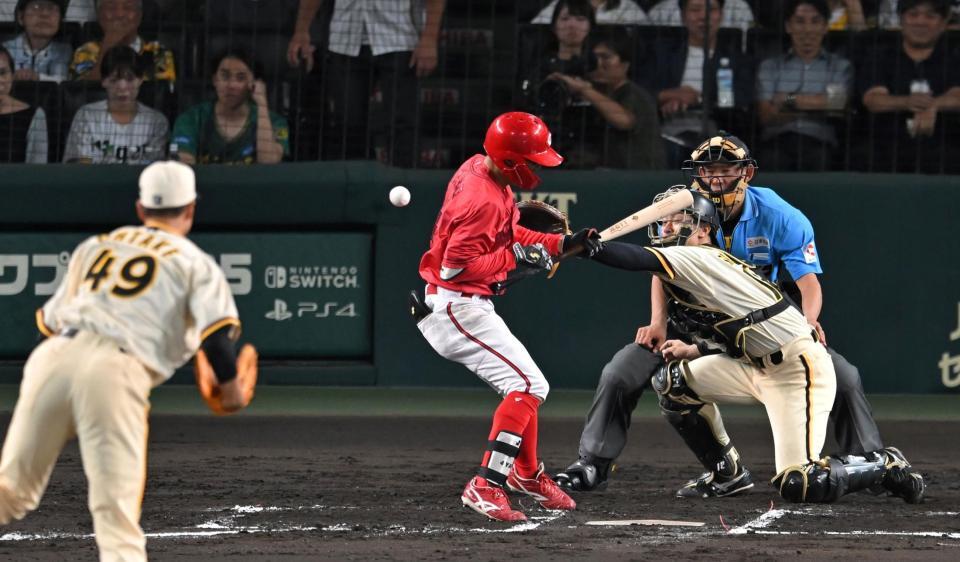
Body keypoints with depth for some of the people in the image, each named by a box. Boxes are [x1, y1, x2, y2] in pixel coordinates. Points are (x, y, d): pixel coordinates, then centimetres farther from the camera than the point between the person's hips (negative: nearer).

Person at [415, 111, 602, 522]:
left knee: (525, 385, 22)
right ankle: (486, 486, -19)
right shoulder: (483, 201, -25)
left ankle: (527, 473, 39)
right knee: (529, 386, -15)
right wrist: (514, 258, -20)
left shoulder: (481, 170, 7)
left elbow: (510, 237, 17)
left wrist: (565, 243, 6)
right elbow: (456, 266, -27)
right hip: (459, 307, -11)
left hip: (463, 306, 11)